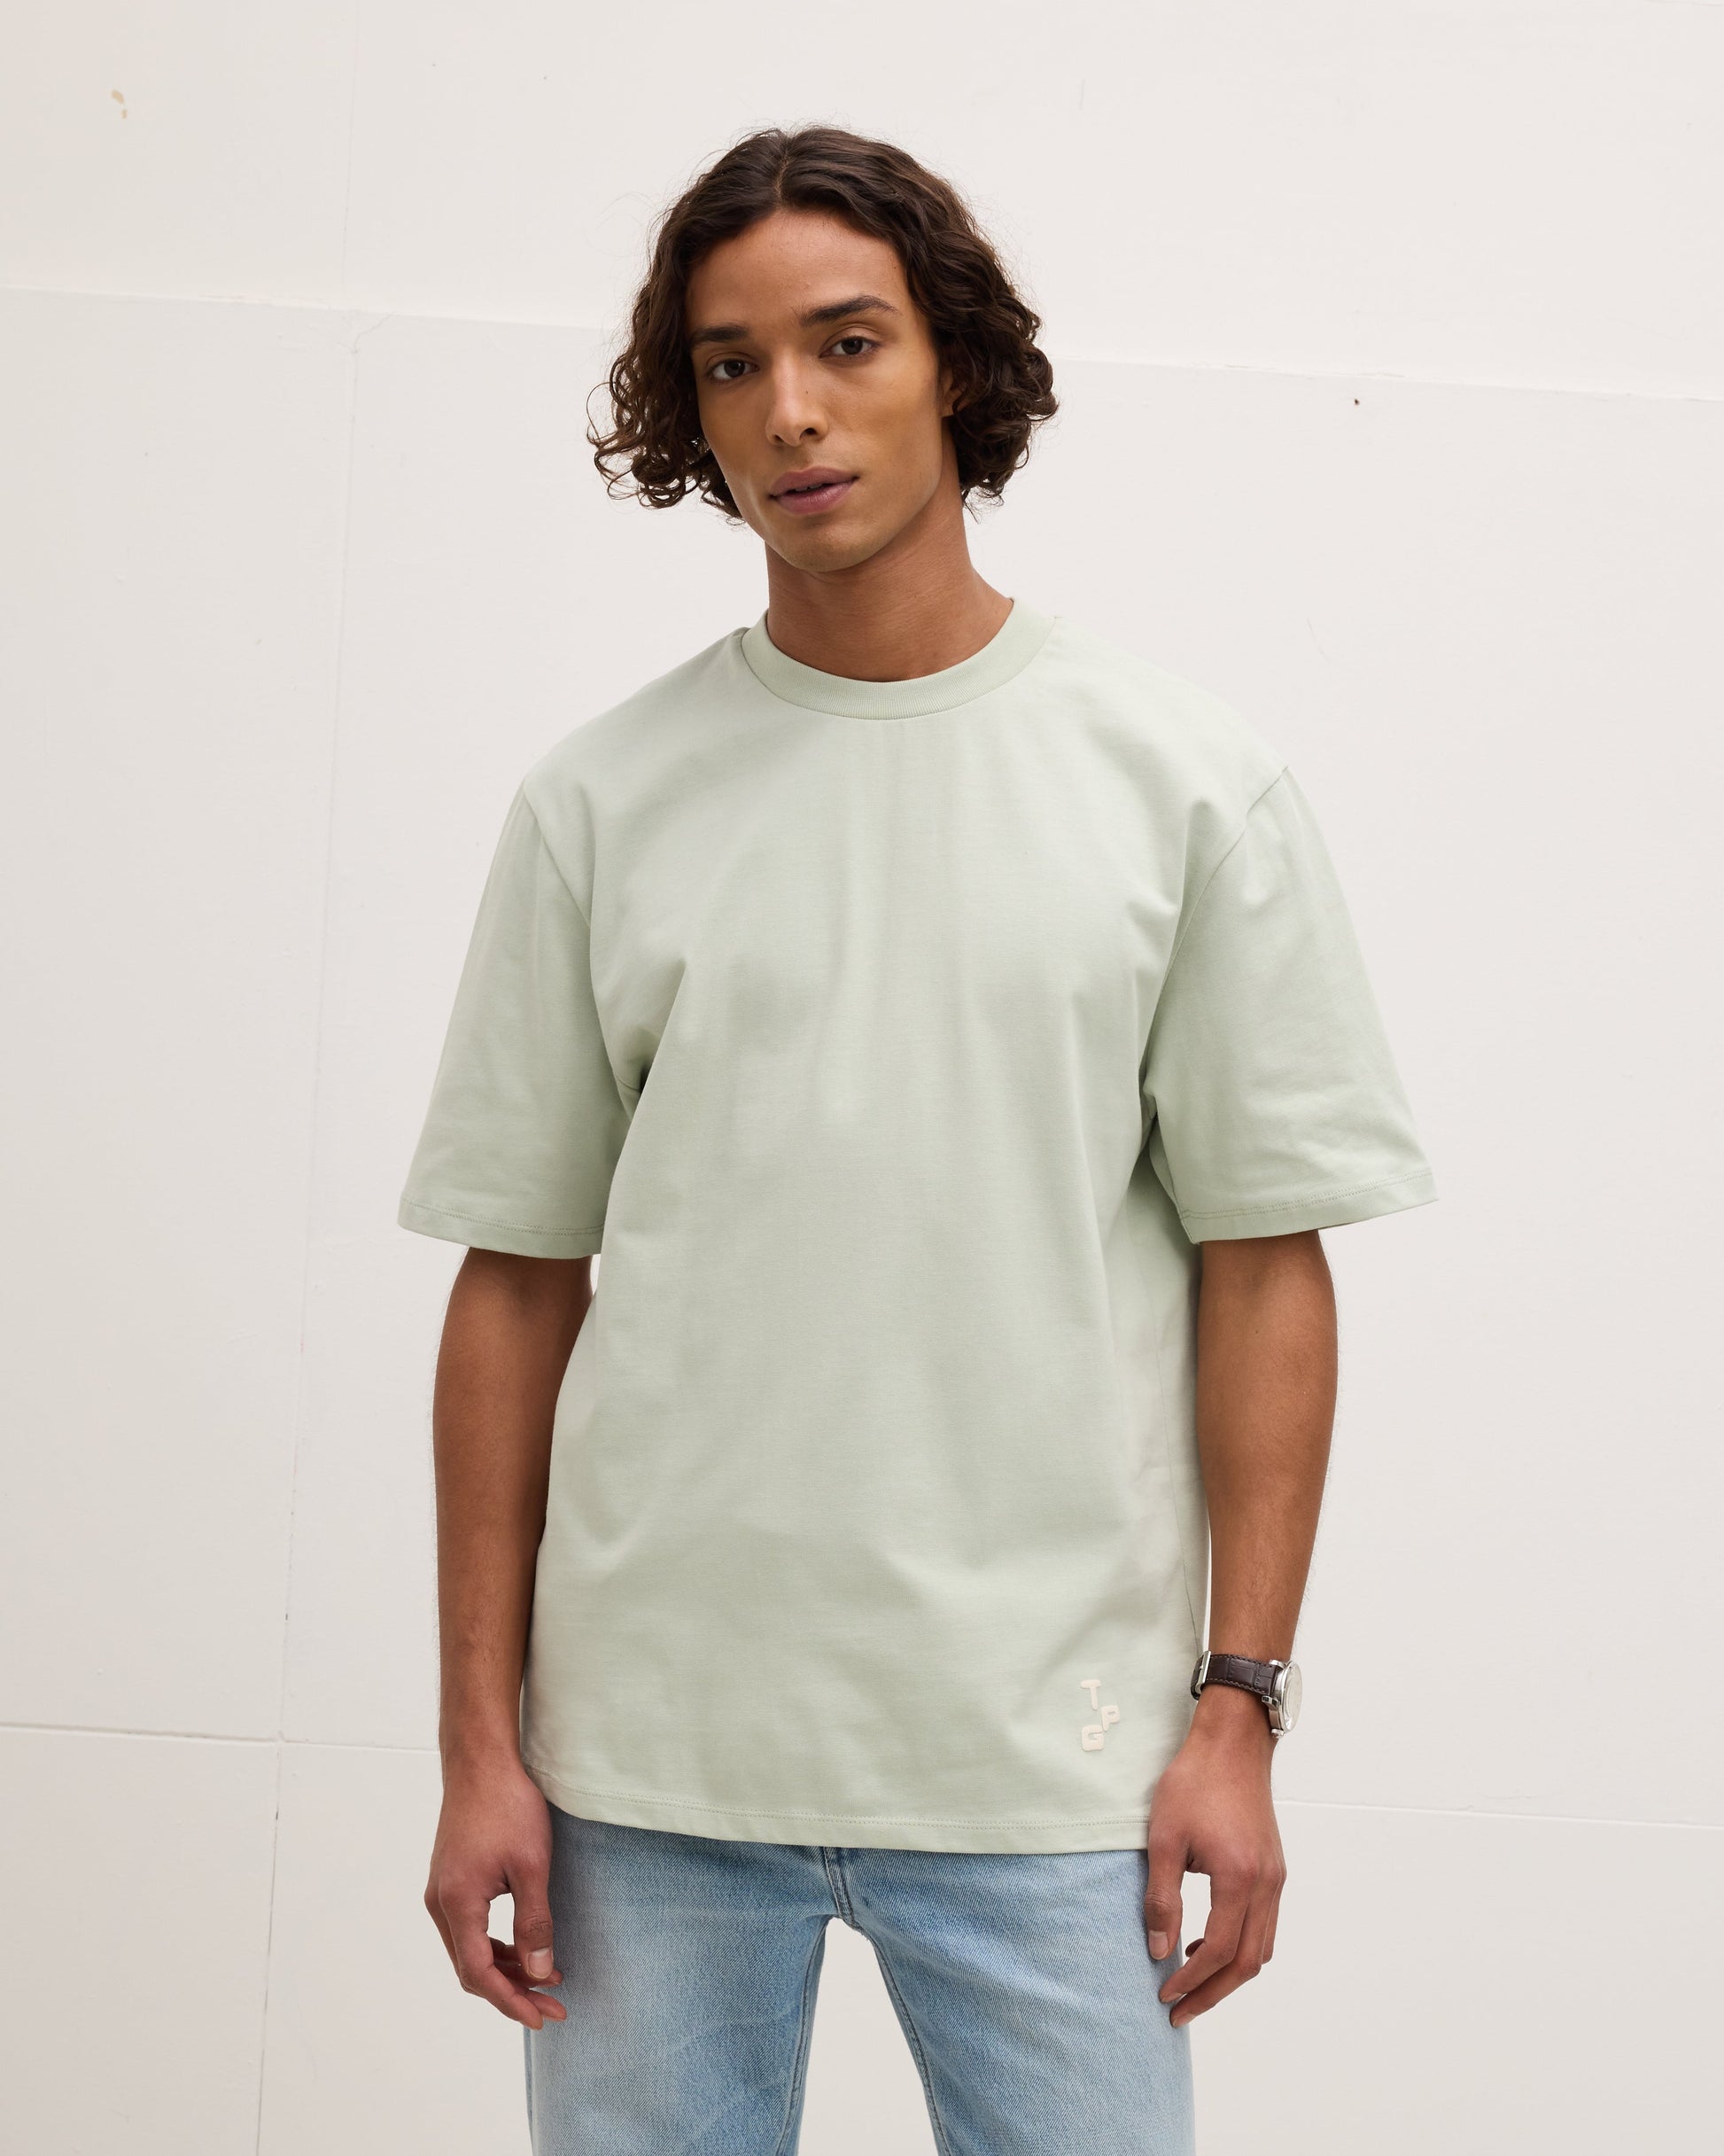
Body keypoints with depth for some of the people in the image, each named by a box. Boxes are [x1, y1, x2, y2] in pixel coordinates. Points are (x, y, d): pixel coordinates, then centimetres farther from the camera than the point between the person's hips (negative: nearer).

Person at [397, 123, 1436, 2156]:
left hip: (1045, 1758, -1)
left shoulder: (1184, 778, 2)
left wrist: (1238, 1708, -4)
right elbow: (519, 1279, 5)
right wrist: (479, 1738, 2)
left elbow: (1263, 1256, 1)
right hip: (647, 1749, 1)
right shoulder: (600, 799, 5)